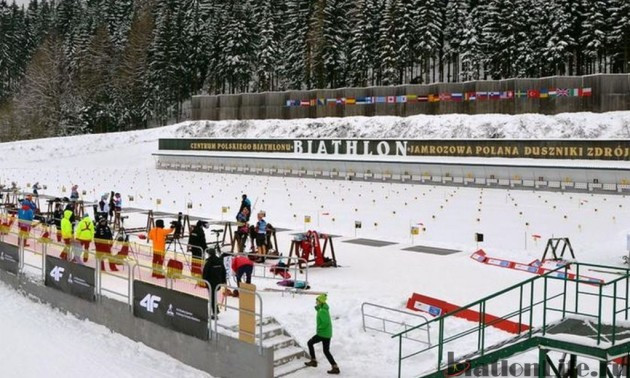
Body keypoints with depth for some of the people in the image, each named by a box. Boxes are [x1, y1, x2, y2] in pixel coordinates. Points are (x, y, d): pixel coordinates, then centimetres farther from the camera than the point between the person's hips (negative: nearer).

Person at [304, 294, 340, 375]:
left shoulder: (322, 311, -19)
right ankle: (335, 368, 8)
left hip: (322, 333, -9)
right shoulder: (325, 309, 11)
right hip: (328, 333, 9)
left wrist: (319, 328, -17)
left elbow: (326, 322, -29)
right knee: (326, 351, 13)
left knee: (310, 343, 10)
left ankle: (313, 361, 17)